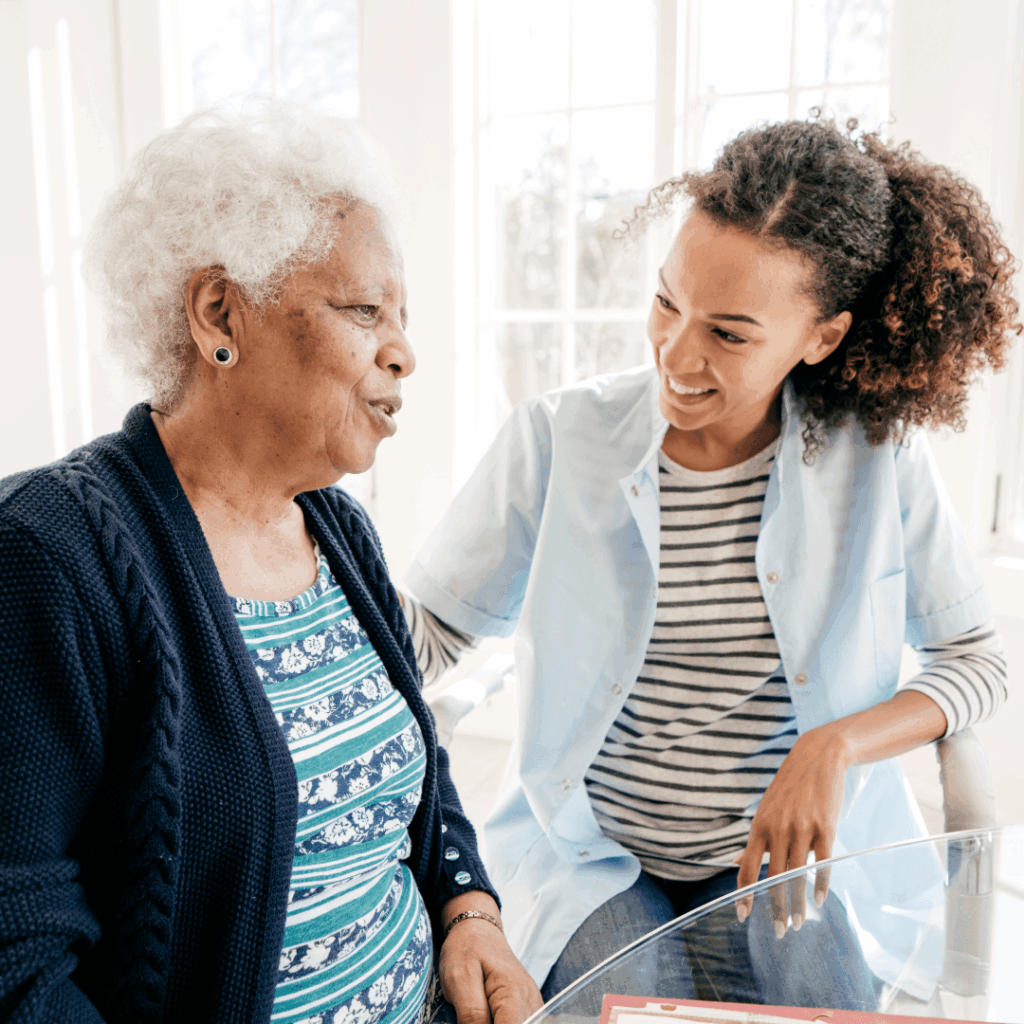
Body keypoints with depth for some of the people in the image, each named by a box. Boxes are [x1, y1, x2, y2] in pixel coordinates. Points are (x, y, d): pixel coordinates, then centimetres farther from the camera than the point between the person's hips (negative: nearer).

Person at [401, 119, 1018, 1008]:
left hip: (784, 861, 2)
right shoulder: (558, 441, -12)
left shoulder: (877, 457, -9)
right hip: (593, 860, -1)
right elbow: (428, 626, -4)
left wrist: (838, 744, -15)